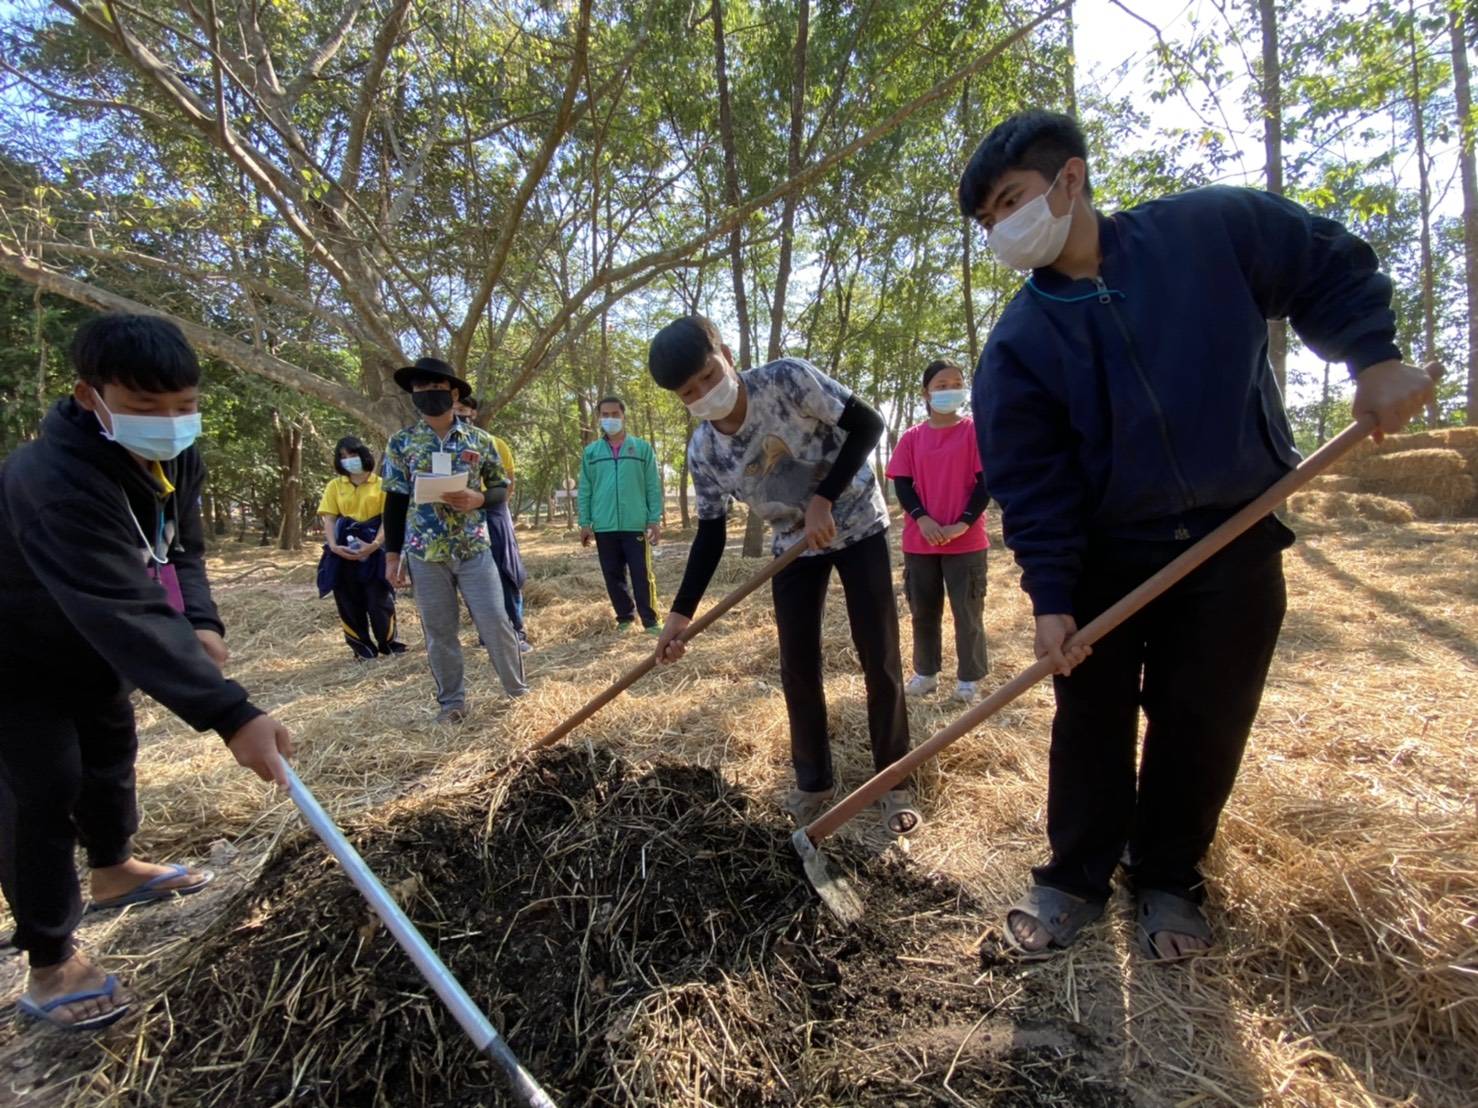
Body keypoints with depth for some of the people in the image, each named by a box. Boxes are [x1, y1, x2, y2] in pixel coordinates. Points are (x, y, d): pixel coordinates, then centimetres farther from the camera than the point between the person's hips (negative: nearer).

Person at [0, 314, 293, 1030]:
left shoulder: (175, 459, -13)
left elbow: (182, 550, -1)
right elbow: (127, 614, -51)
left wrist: (202, 625, -21)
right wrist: (231, 715, -58)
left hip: (95, 652, 8)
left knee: (111, 755, 22)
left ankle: (112, 870, 47)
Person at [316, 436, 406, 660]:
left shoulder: (380, 484, 2)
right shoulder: (334, 486, 9)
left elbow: (388, 518, -5)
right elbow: (329, 519, 2)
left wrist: (375, 544, -19)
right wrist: (333, 546, -14)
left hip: (373, 548, -3)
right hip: (344, 550, 3)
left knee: (379, 600, -3)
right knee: (349, 601, 6)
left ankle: (387, 643, 16)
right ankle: (363, 646, 19)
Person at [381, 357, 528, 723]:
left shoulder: (479, 439, 2)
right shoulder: (401, 442, 3)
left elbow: (502, 488, 8)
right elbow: (395, 501, 4)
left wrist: (477, 499, -14)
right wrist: (393, 555, 1)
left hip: (474, 549, 0)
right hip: (424, 553, 1)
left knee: (496, 623, 1)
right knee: (439, 632, 8)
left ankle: (518, 689, 19)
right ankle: (452, 701, 22)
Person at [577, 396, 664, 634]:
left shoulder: (642, 448, 4)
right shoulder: (590, 452, 9)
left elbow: (653, 487, 3)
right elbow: (585, 490, 9)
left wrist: (655, 520, -3)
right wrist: (584, 522, 3)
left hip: (635, 525, -2)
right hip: (604, 527, 2)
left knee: (642, 575, -1)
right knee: (613, 576, 8)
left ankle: (650, 621, 5)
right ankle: (625, 617, 21)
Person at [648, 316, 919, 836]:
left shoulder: (788, 379, -24)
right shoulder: (702, 453, -12)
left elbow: (867, 423, -21)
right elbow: (710, 535, -4)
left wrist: (823, 499, -29)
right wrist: (681, 612, -9)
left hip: (857, 525, -3)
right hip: (795, 546, 3)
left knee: (880, 659, 0)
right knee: (798, 669, 4)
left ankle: (896, 783, 17)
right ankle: (814, 783, 24)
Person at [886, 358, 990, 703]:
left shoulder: (974, 431, -1)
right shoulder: (912, 438, 5)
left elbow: (985, 482, -5)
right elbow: (902, 484, 2)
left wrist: (963, 523, -16)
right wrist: (922, 519, -14)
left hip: (966, 541, -2)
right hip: (920, 541, 3)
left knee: (968, 612, 5)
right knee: (923, 611, 12)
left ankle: (968, 678, 19)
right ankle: (925, 673, 27)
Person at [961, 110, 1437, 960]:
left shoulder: (1215, 228, -6)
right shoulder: (1018, 345, -6)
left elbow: (1330, 268, 7)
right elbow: (1030, 482, -10)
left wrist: (1373, 355, -9)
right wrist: (1050, 596, -17)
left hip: (1235, 542, 0)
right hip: (1106, 556, 1)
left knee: (1204, 722, 7)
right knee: (1091, 720, 5)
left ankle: (1169, 881, 27)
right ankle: (1076, 876, 23)